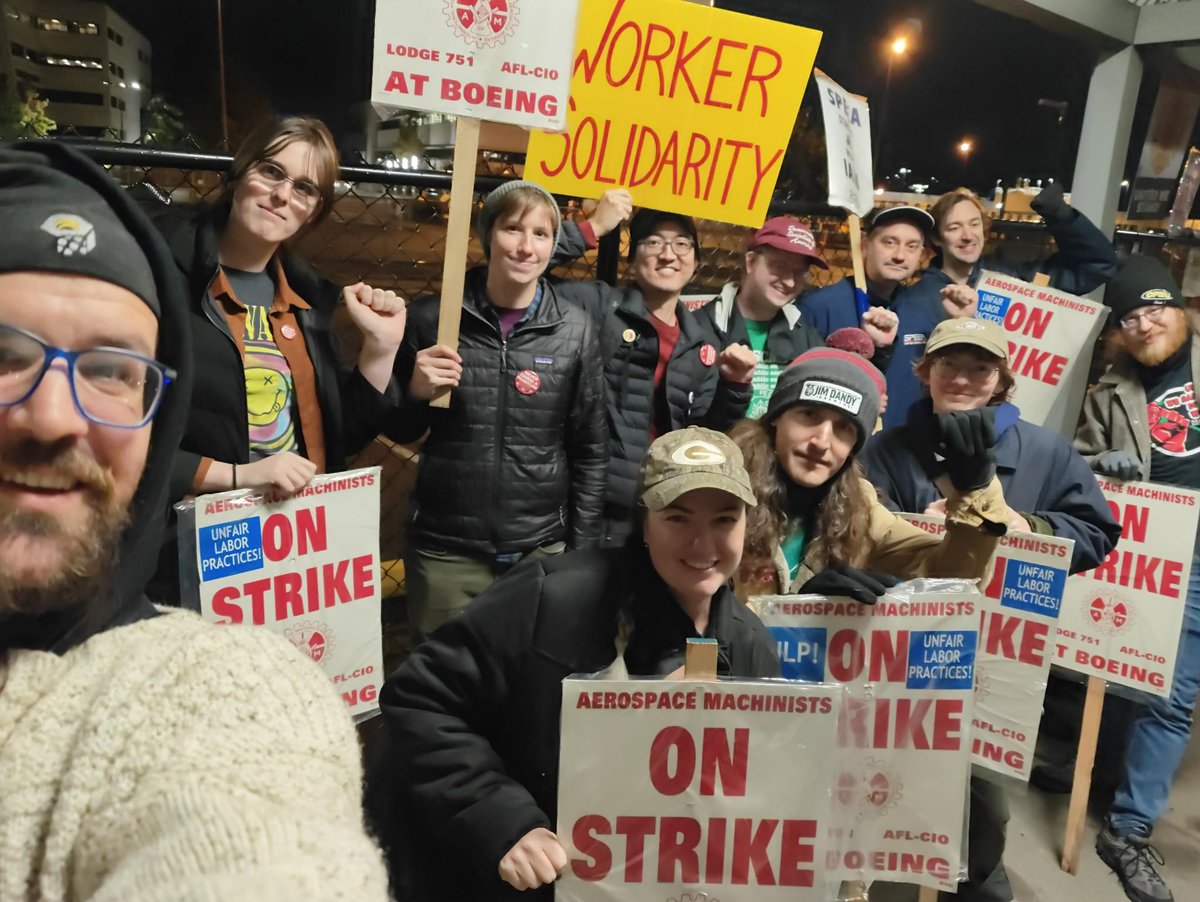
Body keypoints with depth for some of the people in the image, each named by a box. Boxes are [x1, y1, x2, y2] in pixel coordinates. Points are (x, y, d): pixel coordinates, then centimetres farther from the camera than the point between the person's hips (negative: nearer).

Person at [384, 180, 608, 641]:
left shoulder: (575, 330, -1)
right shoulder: (433, 317, -3)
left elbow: (590, 452, 4)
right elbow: (399, 431, 8)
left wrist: (582, 551, 2)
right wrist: (416, 392, -12)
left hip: (542, 548, 0)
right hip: (444, 549, 0)